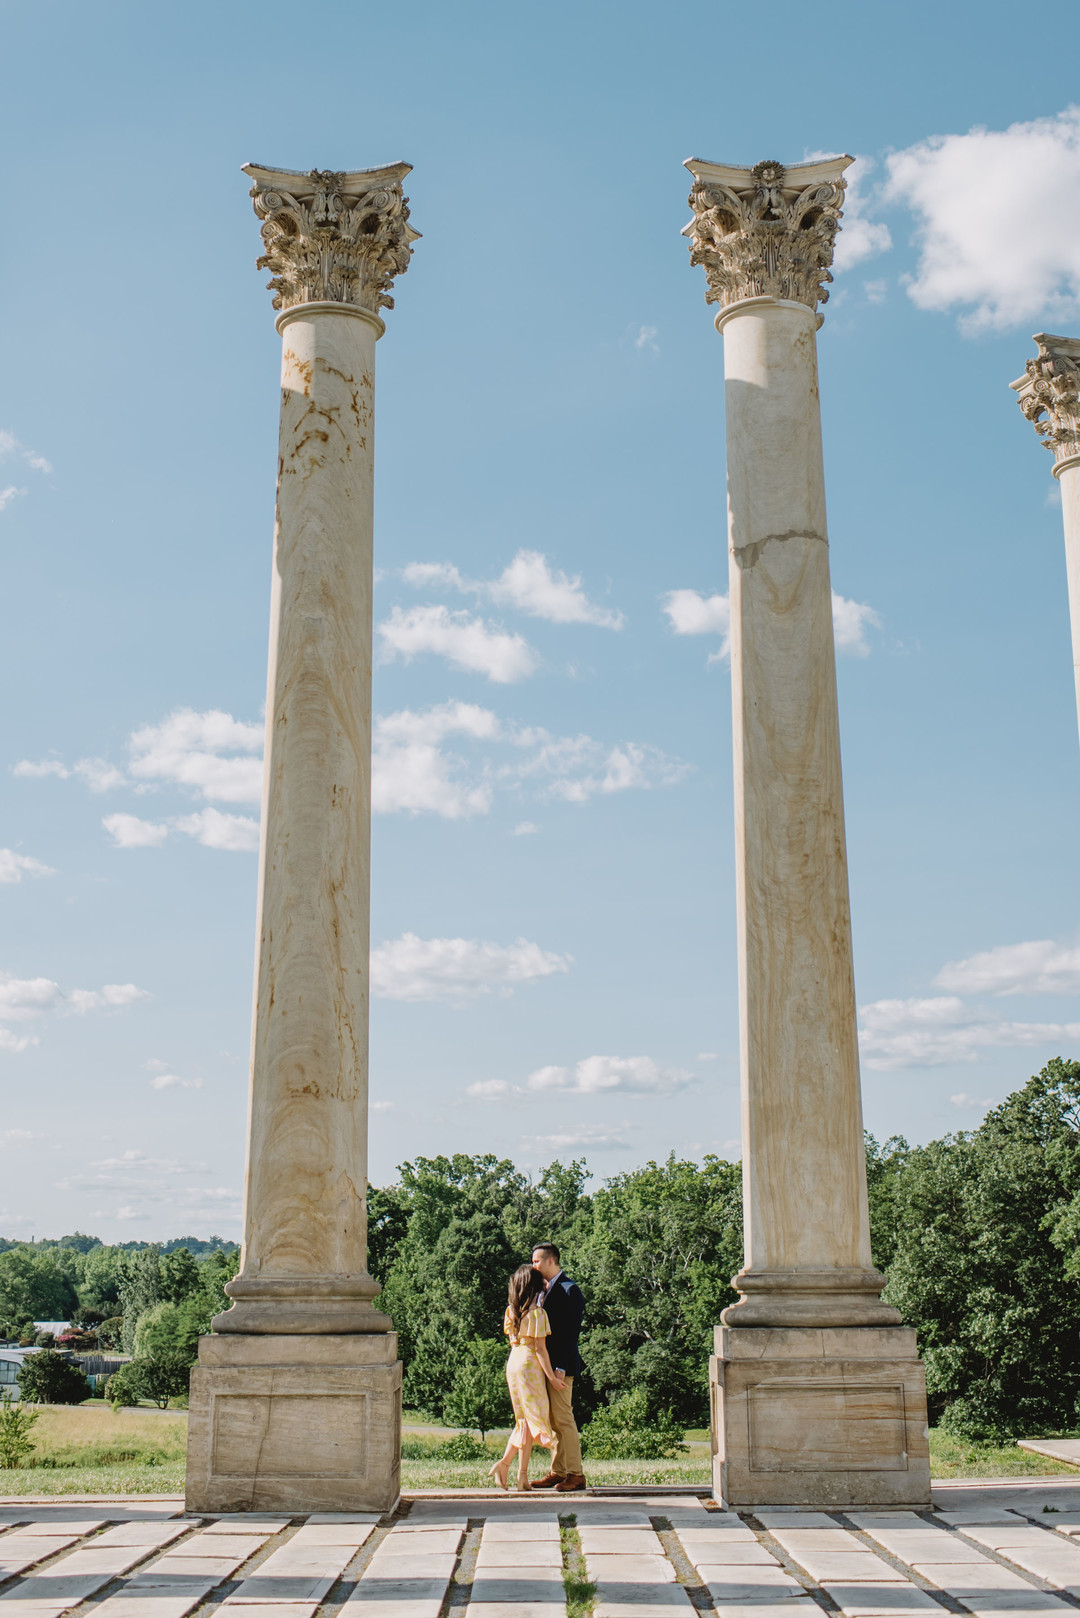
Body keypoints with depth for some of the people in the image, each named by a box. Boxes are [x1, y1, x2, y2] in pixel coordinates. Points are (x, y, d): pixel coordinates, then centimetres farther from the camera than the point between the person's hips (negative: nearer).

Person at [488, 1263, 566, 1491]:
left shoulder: (511, 1311, 9)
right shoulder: (536, 1313, -13)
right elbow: (540, 1348, -14)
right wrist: (551, 1376, -10)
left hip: (513, 1362, 7)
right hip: (530, 1364, -7)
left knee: (524, 1417, 15)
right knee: (532, 1417, 0)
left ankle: (504, 1463, 4)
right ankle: (522, 1473, 0)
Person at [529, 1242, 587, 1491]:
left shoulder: (569, 1289, -11)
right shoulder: (545, 1290, 17)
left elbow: (571, 1331, -16)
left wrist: (560, 1368, -20)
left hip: (560, 1365, -9)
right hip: (545, 1364, 9)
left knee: (563, 1419, -7)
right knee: (552, 1421, 11)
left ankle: (575, 1475, -1)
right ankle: (558, 1472, 16)